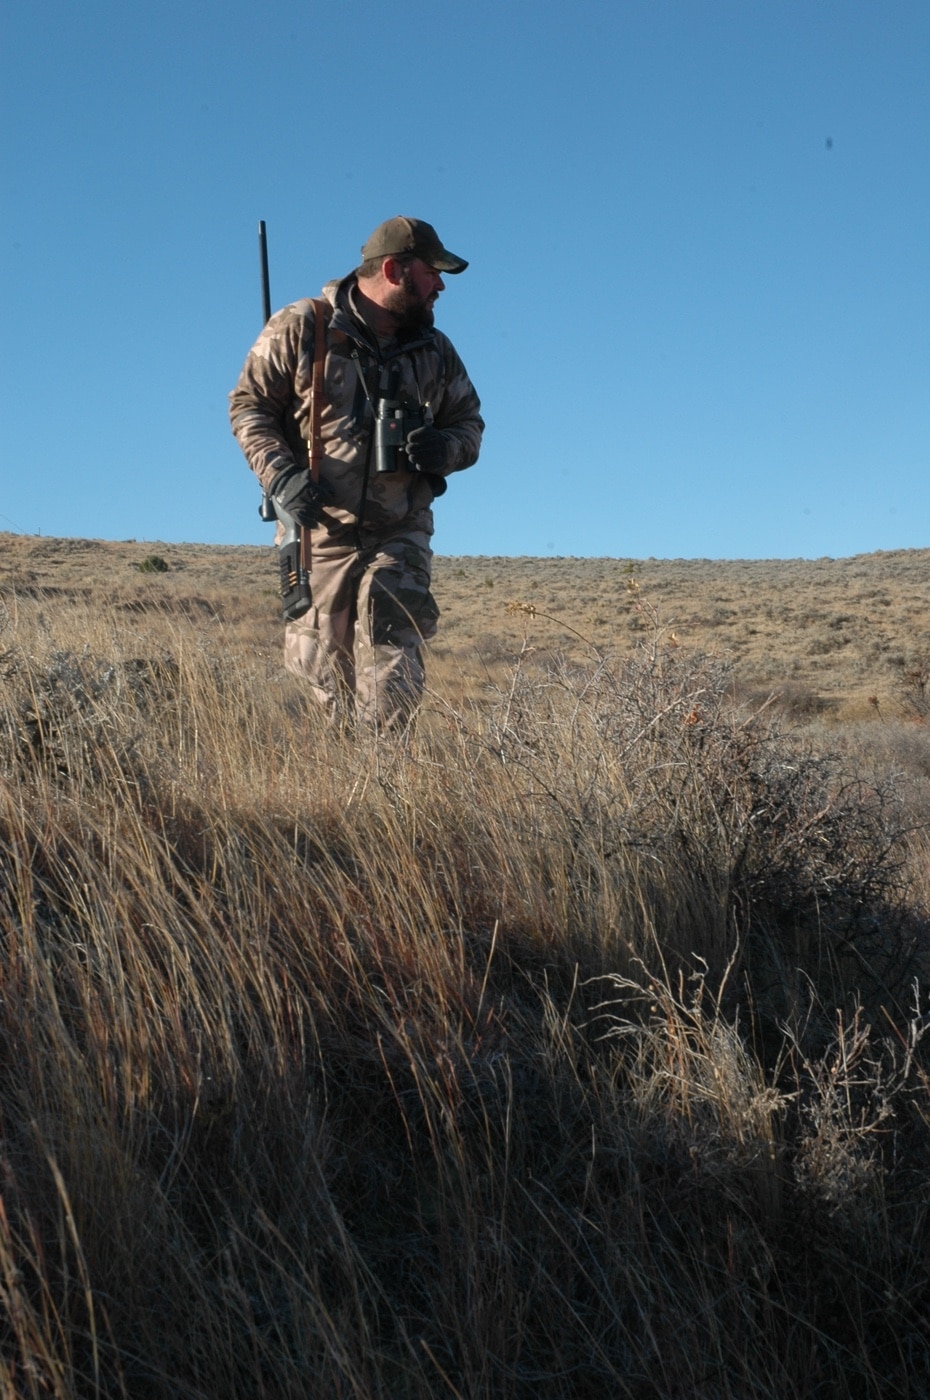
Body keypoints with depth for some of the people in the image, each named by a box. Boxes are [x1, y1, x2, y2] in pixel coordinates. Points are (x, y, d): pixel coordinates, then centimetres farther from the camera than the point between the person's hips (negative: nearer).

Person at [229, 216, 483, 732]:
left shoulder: (435, 350, 9)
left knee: (393, 684, -11)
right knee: (324, 674, 6)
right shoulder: (300, 329, -3)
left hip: (400, 535, 2)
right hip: (320, 530, -2)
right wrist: (280, 474, -17)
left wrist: (445, 448, -7)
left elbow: (469, 422, 17)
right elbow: (248, 404, -1)